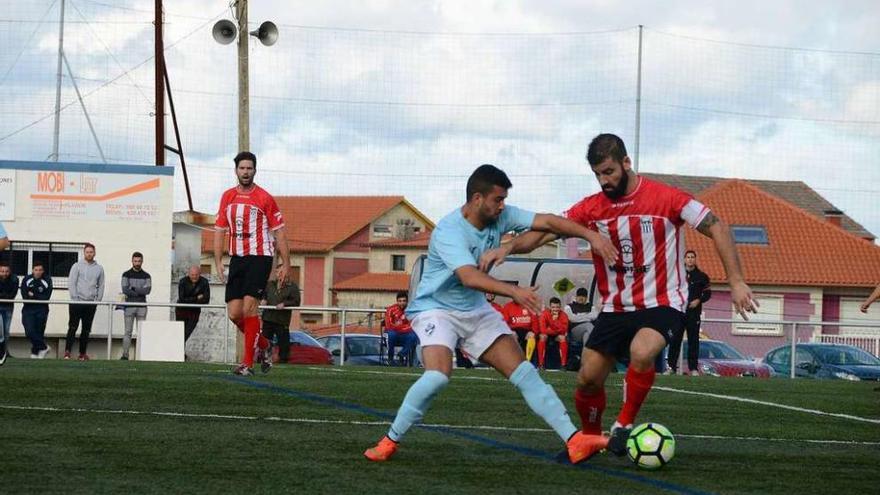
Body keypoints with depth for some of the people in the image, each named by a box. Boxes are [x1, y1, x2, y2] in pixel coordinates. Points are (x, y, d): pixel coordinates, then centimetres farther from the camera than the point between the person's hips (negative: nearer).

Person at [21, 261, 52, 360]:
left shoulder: (47, 281, -3)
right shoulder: (26, 280, -2)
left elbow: (46, 297, -10)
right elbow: (25, 296, -9)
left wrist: (33, 295, -12)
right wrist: (38, 298, -11)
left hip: (42, 310, 0)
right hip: (28, 310, 0)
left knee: (39, 332, 1)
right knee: (29, 331, -13)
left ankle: (35, 352, 17)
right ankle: (44, 347, 2)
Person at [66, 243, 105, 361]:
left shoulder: (99, 269, 10)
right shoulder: (77, 266, 2)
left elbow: (101, 286, 12)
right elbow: (71, 283, -1)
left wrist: (97, 300, 2)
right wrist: (75, 298, -9)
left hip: (91, 303, 3)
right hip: (77, 302, -3)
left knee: (86, 329, 4)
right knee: (73, 327, -9)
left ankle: (83, 353, 8)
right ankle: (67, 351, -12)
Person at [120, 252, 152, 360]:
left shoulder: (146, 276, 10)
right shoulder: (127, 275, 5)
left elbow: (148, 290, -6)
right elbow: (125, 290, -8)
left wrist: (134, 288, -10)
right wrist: (140, 292, -9)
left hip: (141, 307, 2)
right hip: (129, 306, -2)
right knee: (128, 332, -3)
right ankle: (125, 355, -4)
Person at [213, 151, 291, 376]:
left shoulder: (264, 198, -4)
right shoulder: (227, 197, 10)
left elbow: (279, 232, -1)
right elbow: (220, 230, 14)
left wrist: (286, 264, -4)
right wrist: (218, 262, 7)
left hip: (259, 258, -5)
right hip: (237, 258, 5)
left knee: (249, 307, -16)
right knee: (234, 313, 0)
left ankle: (248, 363, -12)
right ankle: (264, 345, 24)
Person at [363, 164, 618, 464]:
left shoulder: (500, 217, -6)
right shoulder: (449, 231, -27)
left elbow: (547, 222, -10)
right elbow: (469, 276, -40)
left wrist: (590, 235, -23)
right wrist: (514, 291, -53)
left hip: (476, 310, 7)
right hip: (436, 308, -7)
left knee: (525, 373, -3)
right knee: (438, 375, -30)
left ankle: (574, 441, -5)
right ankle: (390, 441, -12)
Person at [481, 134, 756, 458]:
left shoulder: (665, 199, -13)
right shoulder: (592, 208, -1)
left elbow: (716, 228, -10)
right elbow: (545, 231, -3)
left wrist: (736, 281, -17)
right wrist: (508, 247, -22)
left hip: (662, 304, -5)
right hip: (615, 308, 5)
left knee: (641, 353, -33)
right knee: (588, 379, 1)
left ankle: (624, 425, -11)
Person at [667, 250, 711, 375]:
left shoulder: (701, 276, 6)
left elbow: (707, 293, 9)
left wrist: (698, 300, -8)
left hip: (694, 312, 0)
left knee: (693, 340, 0)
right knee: (675, 339, -2)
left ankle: (693, 367, 3)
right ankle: (671, 366, 0)